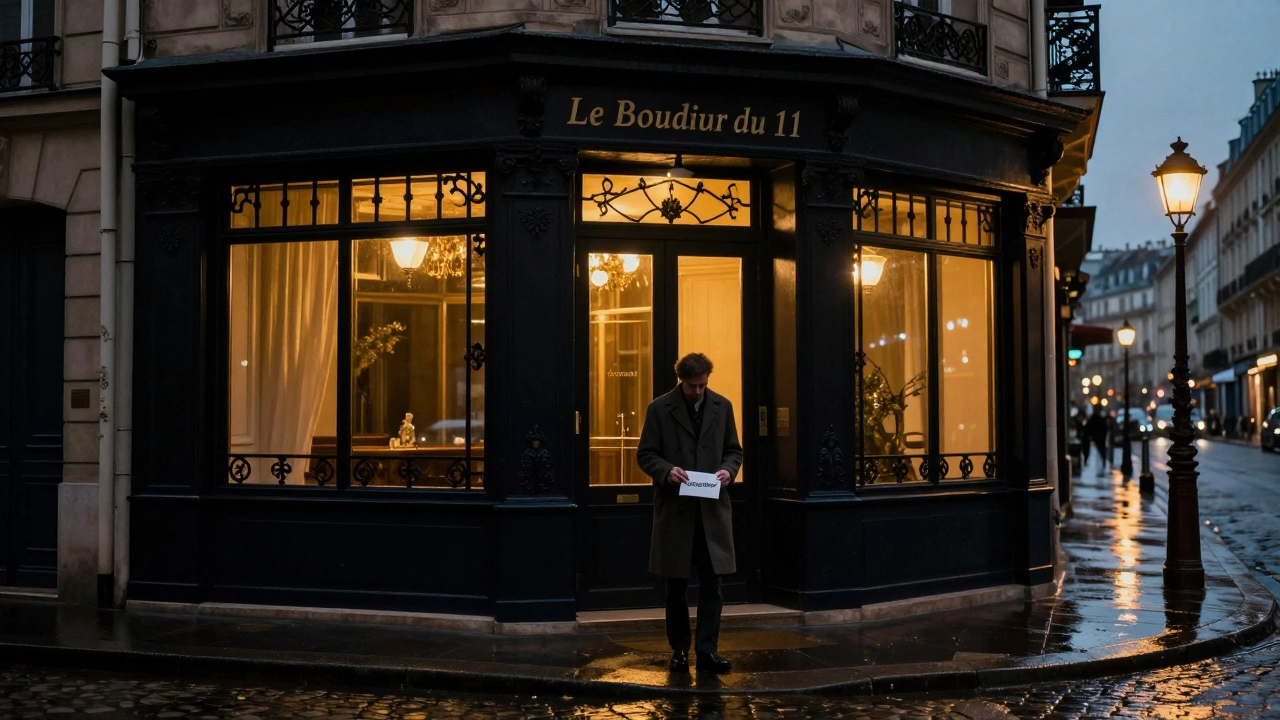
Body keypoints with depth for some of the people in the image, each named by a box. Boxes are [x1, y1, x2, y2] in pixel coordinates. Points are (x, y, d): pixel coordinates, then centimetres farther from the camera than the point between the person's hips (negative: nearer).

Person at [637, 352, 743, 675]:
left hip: (712, 508, 2)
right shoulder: (659, 409, -2)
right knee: (676, 585, 8)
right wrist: (667, 471, -19)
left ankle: (707, 650, 4)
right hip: (674, 508, -1)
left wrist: (728, 469, -9)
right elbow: (645, 455, 0)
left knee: (711, 583, -1)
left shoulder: (722, 406, 7)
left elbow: (734, 450, 12)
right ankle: (679, 650, 19)